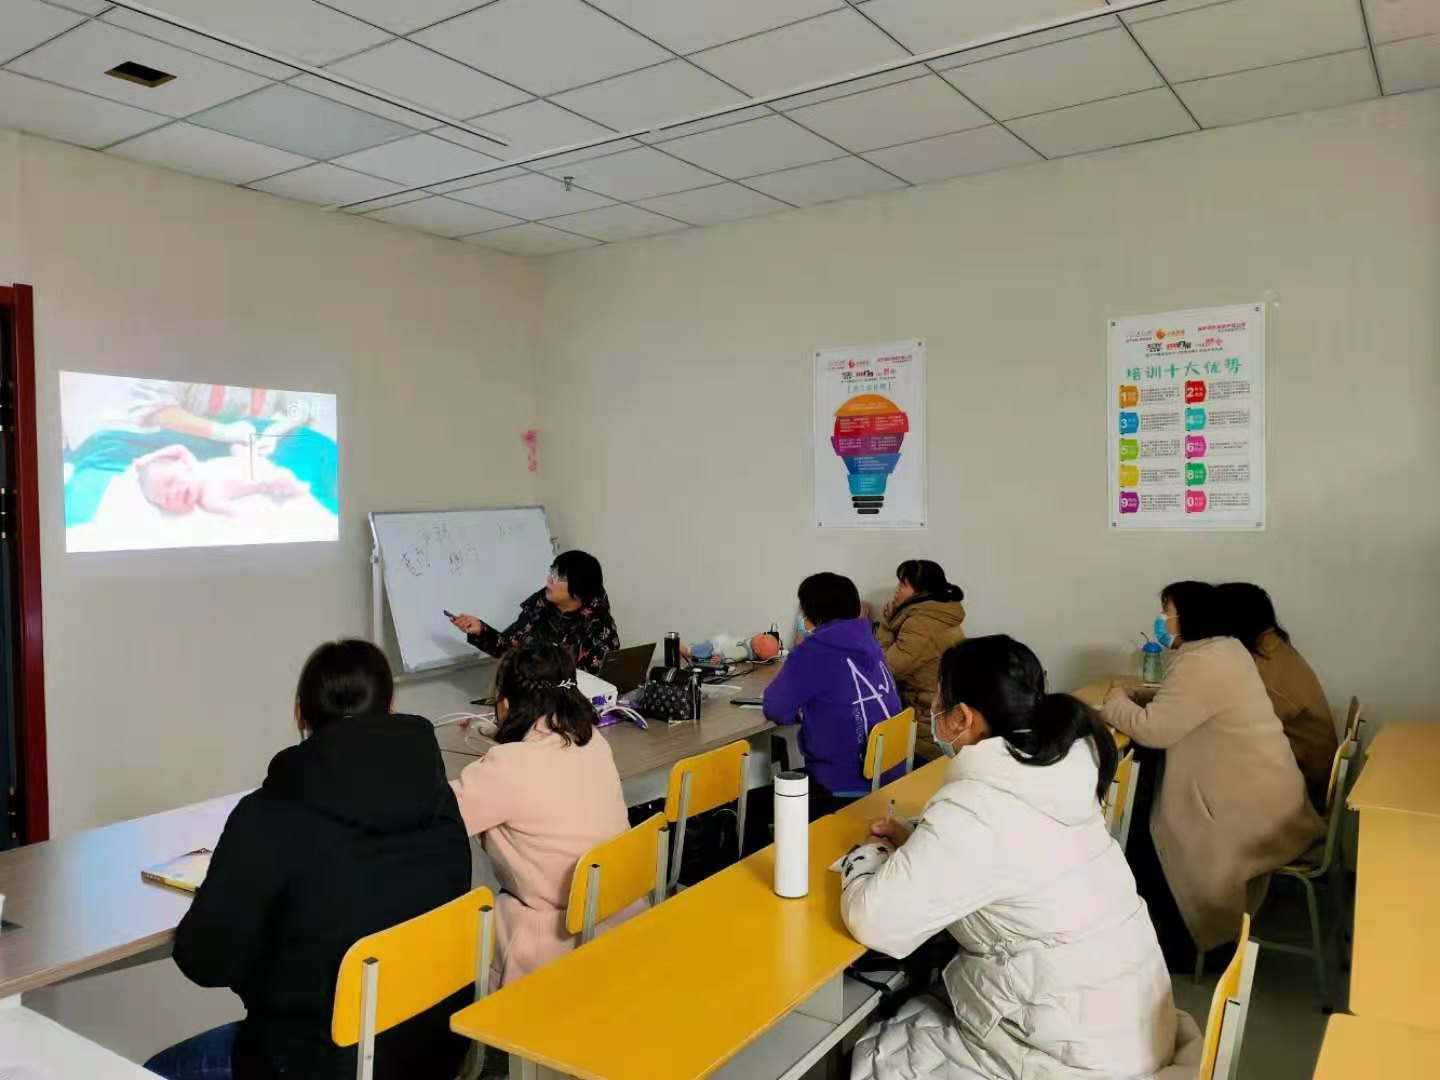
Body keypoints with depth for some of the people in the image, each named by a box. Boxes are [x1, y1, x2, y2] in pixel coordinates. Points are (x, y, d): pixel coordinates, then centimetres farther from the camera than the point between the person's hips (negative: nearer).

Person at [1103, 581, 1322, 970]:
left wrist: (1117, 704, -7)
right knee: (1152, 823, 17)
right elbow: (1179, 709, 17)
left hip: (1251, 813, -10)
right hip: (1266, 801, 10)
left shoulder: (1201, 664, -24)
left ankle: (1184, 947, 14)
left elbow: (1153, 730, -25)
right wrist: (1137, 700, 3)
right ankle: (1190, 935, 26)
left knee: (1141, 848, -2)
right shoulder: (1228, 649, 8)